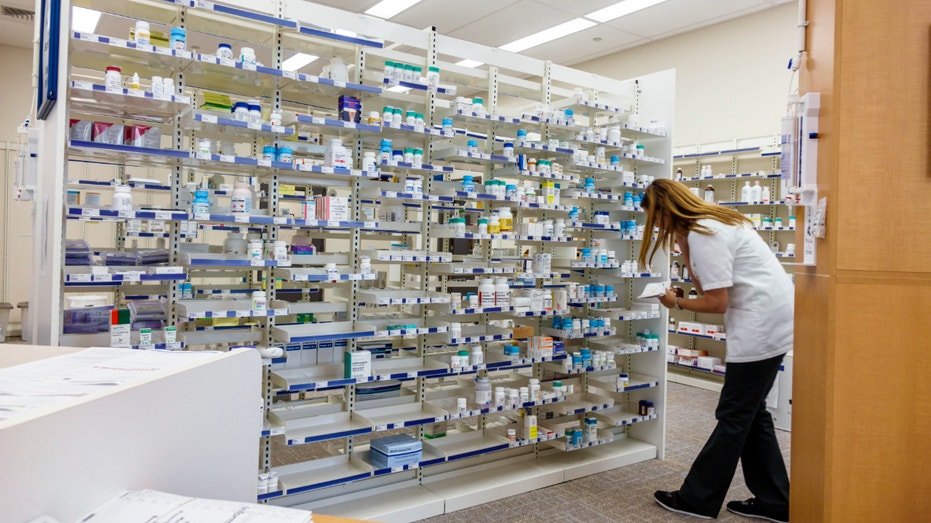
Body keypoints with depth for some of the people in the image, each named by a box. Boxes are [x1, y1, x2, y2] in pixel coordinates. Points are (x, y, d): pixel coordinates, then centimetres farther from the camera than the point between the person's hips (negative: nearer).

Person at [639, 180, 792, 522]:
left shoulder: (703, 235, -16)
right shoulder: (712, 222, 14)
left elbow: (717, 302, -16)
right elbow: (709, 286, 13)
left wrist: (677, 304, -2)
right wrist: (684, 250, 9)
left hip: (761, 324, -10)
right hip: (771, 320, 10)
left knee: (734, 416, -1)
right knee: (750, 413, 15)